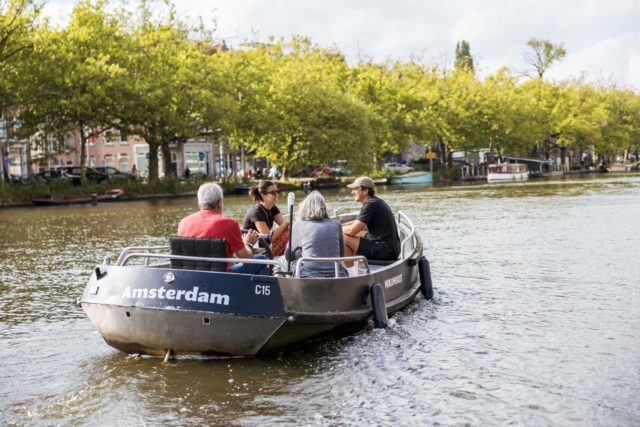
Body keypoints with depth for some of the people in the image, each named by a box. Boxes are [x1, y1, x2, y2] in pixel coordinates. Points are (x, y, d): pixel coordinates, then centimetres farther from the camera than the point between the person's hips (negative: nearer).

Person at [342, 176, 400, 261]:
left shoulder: (370, 205, -16)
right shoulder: (375, 201, 14)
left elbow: (352, 230, -18)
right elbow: (357, 223, 24)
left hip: (386, 250, -10)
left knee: (344, 238, -11)